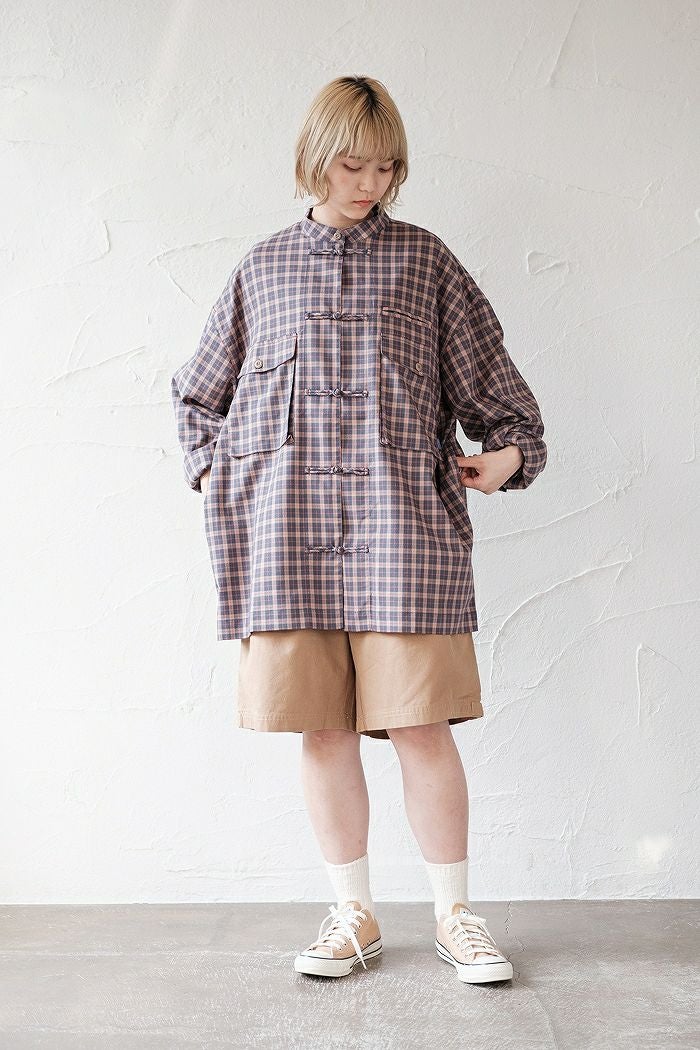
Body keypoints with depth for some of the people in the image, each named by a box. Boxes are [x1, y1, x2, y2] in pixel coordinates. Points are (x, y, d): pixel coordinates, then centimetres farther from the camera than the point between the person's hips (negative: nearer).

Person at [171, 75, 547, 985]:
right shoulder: (263, 268, 16)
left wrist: (511, 449, -1)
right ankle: (354, 916, 20)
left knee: (420, 724, -3)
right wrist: (210, 463, 11)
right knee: (323, 730, 4)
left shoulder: (424, 260, 12)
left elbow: (485, 372, 14)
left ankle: (455, 915, 15)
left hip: (401, 518, -1)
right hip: (288, 522, 2)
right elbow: (200, 391, 25)